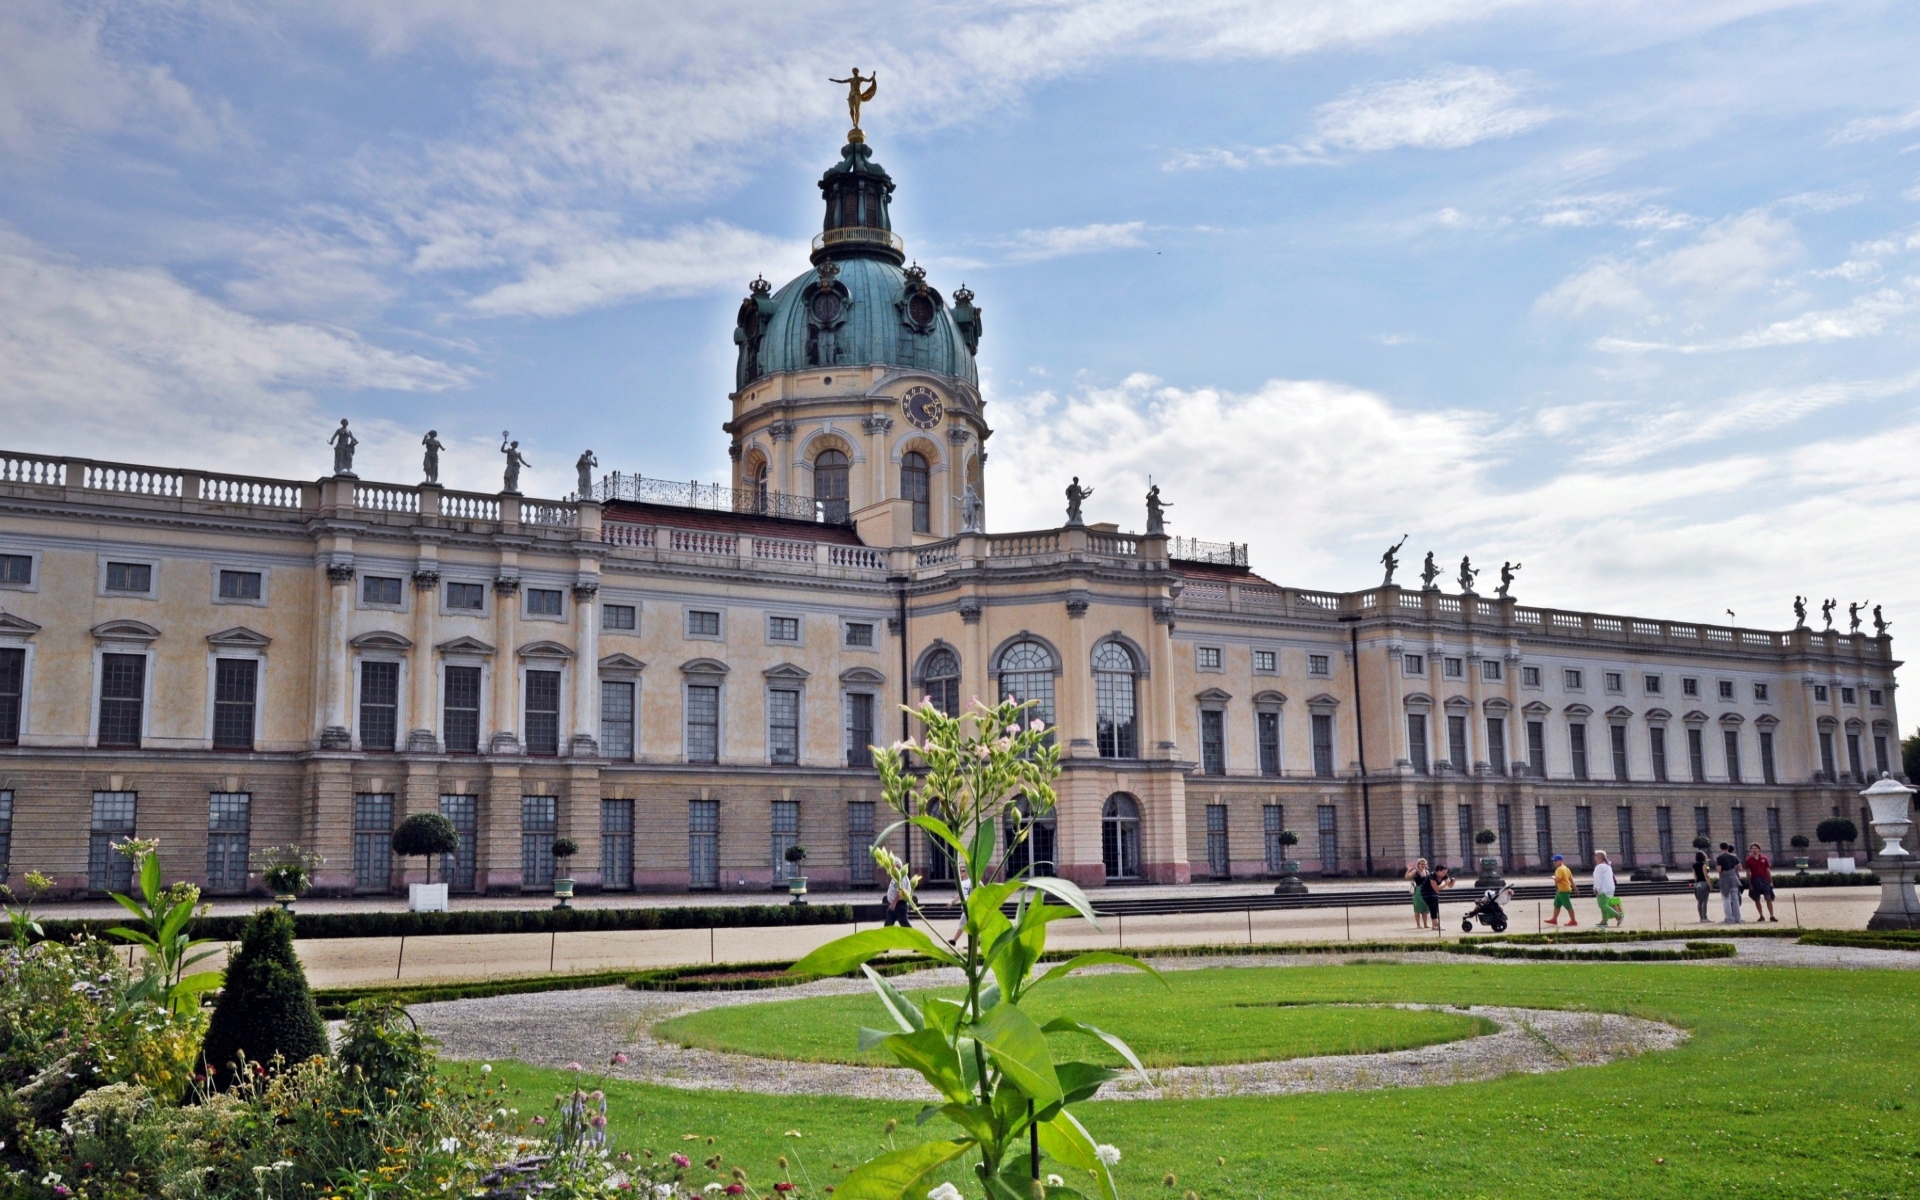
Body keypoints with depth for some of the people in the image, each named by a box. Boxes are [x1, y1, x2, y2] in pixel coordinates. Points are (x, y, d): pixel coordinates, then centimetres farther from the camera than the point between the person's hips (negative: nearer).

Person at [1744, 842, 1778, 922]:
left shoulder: (1764, 858, 5)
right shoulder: (1749, 860, 2)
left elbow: (1768, 870, 8)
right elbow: (1748, 873, 2)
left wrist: (1771, 882, 3)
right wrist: (1749, 884, -3)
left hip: (1765, 880, 0)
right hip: (1755, 881, 0)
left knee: (1768, 898, -6)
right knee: (1757, 900, 5)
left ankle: (1772, 916, -5)